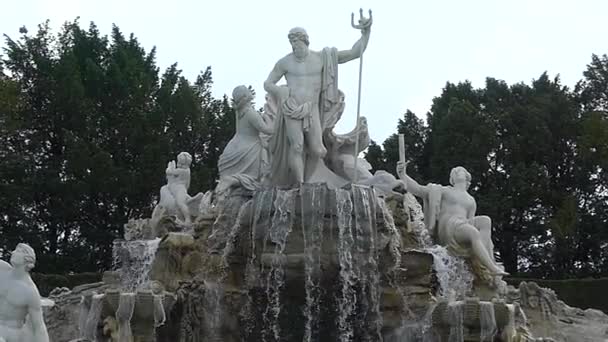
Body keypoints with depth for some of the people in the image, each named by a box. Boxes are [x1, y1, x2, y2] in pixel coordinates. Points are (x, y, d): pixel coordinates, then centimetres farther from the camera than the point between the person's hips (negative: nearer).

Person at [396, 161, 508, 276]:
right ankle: (492, 268, -42)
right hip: (447, 228, -4)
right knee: (474, 233, -34)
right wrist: (402, 174, -2)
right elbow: (417, 189, 11)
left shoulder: (471, 201, 28)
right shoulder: (444, 191, 18)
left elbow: (470, 221, 18)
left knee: (485, 220, -24)